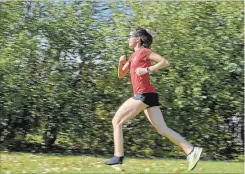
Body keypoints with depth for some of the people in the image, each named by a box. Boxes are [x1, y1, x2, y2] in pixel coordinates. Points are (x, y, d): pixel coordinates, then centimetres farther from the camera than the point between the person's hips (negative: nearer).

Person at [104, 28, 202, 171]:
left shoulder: (144, 51, -3)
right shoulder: (134, 55, 23)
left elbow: (165, 62, -12)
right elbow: (121, 75, 26)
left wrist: (147, 70, -18)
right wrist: (121, 62, 7)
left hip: (144, 94, -9)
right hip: (146, 95, 9)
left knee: (117, 121, -3)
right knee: (162, 129, 2)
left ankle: (118, 156, -5)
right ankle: (191, 150, -6)